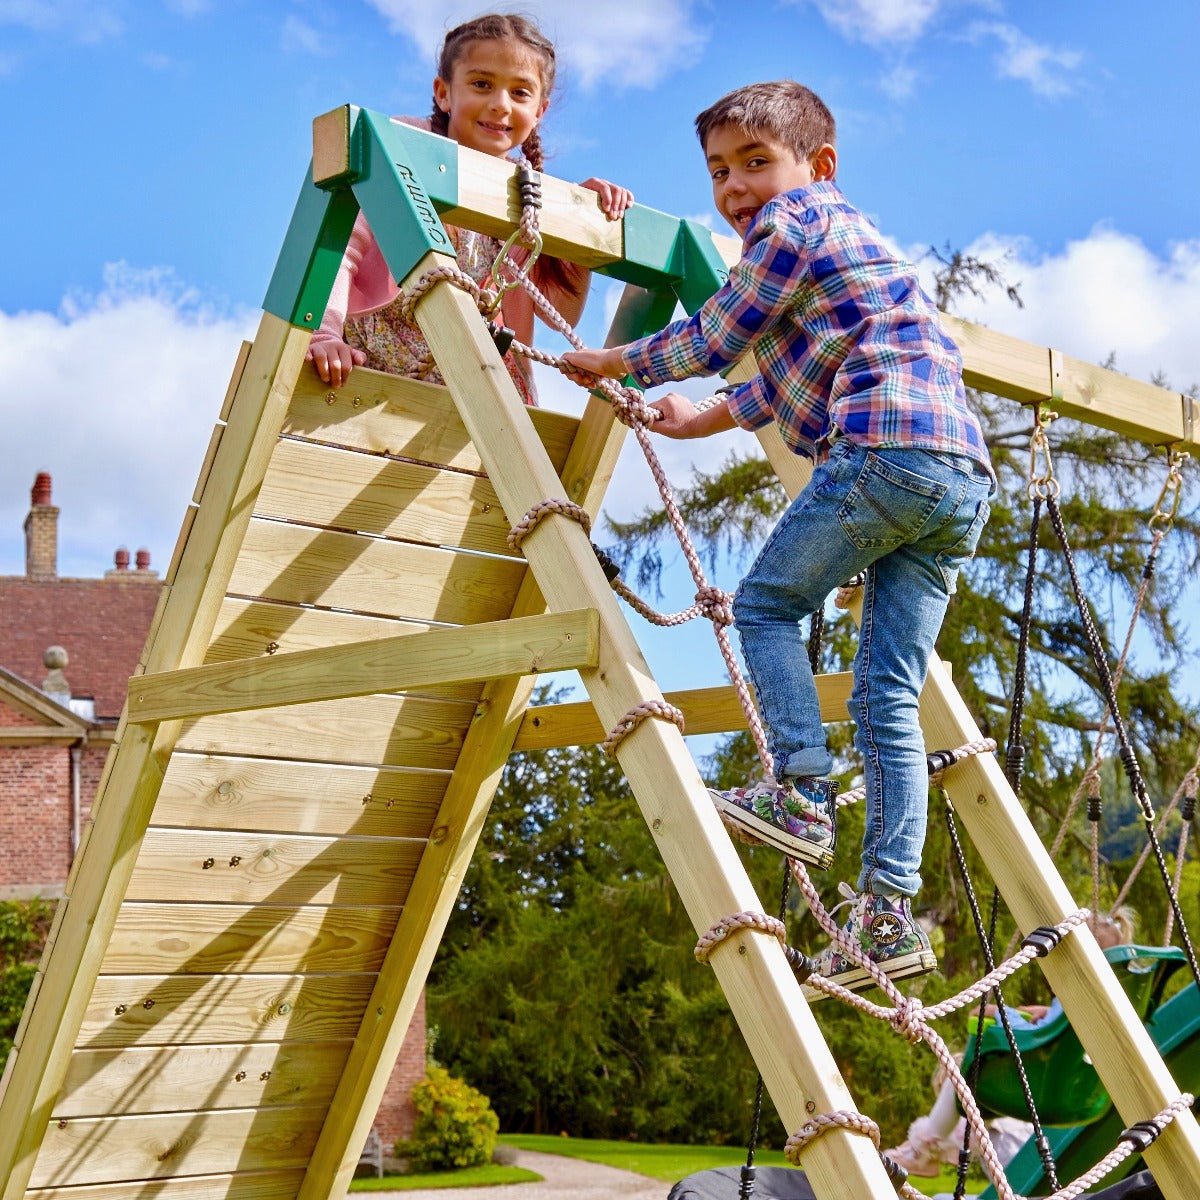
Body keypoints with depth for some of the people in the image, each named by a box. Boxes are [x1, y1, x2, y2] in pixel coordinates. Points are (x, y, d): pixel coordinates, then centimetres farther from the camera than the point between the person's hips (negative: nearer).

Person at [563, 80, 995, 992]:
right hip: (966, 478, 9)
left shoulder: (794, 221, 5)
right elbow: (790, 380, 42)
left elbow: (717, 339, 8)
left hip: (884, 450, -9)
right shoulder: (845, 234, 33)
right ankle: (890, 910, 1)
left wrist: (617, 362, 22)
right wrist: (705, 419, 51)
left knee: (767, 602, 6)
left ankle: (802, 794, -7)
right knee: (889, 695, 5)